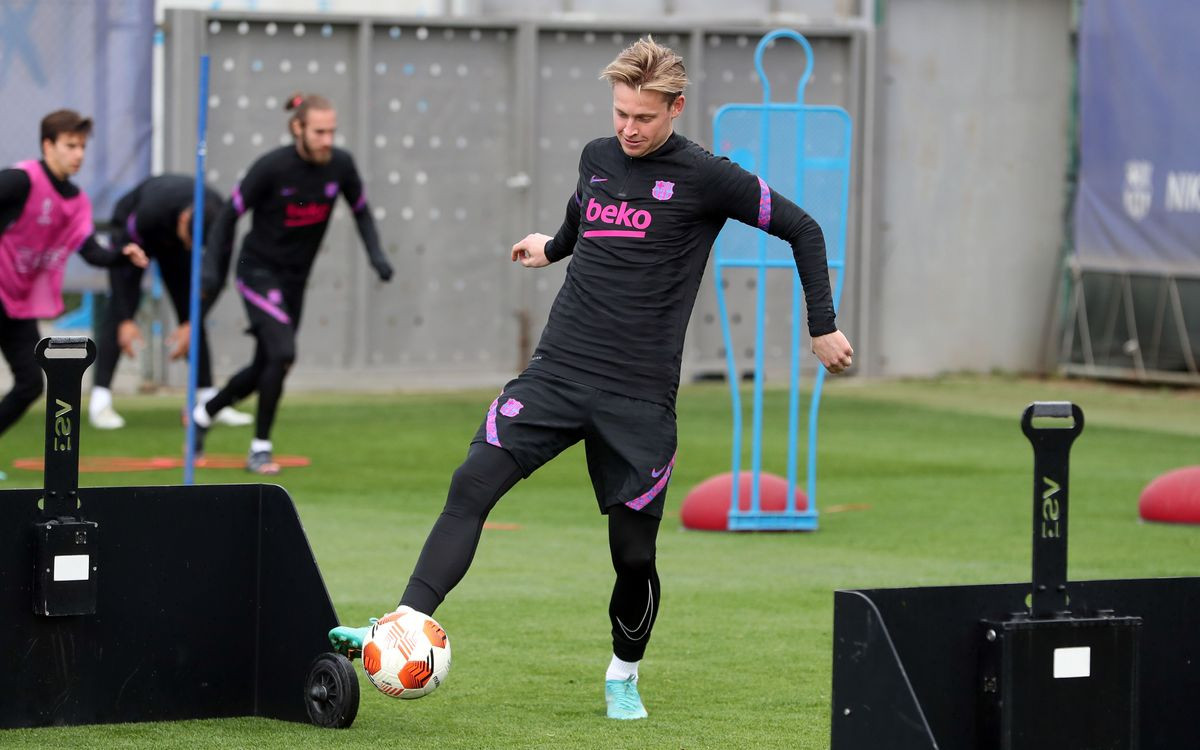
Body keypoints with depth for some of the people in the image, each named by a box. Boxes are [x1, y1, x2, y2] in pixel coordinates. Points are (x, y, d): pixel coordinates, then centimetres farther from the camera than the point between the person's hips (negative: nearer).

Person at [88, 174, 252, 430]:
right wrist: (125, 321, -32)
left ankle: (208, 399, 0)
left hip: (170, 241, 4)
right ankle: (99, 401, -22)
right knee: (121, 306, -18)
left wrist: (192, 324, -21)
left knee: (191, 310, -4)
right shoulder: (151, 212, -43)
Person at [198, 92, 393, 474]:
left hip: (295, 277, 6)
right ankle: (260, 449, -7)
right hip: (259, 269, -6)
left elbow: (361, 210, 9)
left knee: (265, 369, 12)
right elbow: (229, 214, -12)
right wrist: (211, 268, -18)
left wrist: (376, 254, -5)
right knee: (282, 353, -21)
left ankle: (203, 414, 39)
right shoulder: (272, 167, -21)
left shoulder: (340, 164, -8)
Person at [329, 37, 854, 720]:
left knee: (634, 552, 0)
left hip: (640, 398, -4)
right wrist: (554, 247, 52)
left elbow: (802, 229, 2)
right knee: (472, 486, -15)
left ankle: (624, 675, 26)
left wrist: (823, 327, 3)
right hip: (558, 371, 4)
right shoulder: (597, 158, 9)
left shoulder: (704, 178, -6)